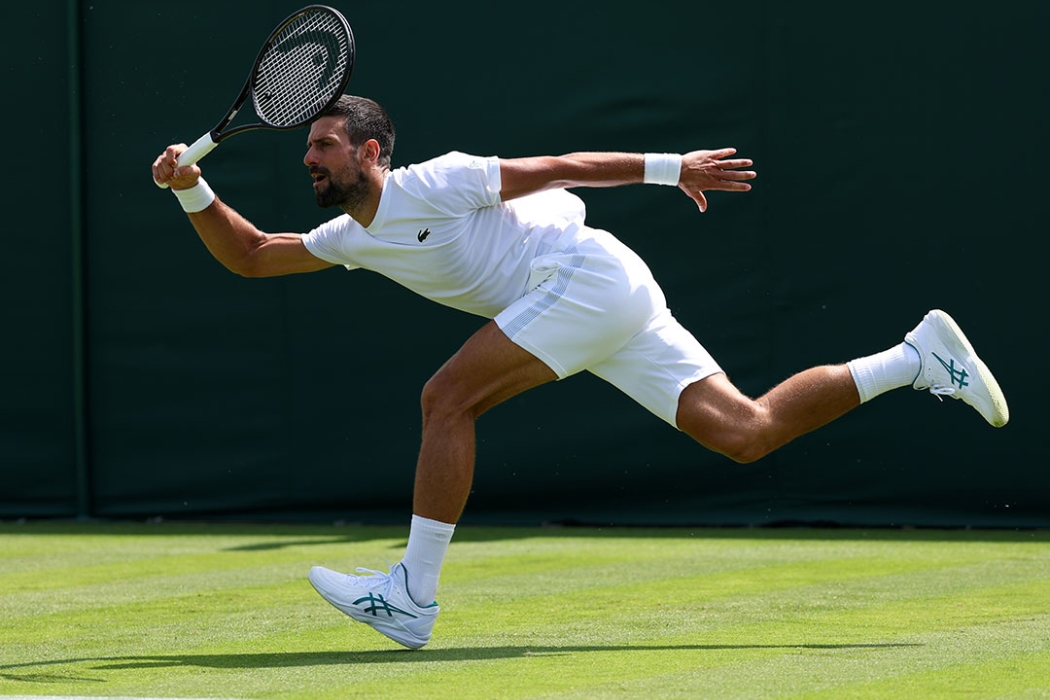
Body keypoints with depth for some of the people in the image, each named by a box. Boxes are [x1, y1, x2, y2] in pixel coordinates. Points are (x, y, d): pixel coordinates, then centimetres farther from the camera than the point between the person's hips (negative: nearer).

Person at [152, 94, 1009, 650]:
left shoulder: (434, 184, -7)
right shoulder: (351, 238, 17)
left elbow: (558, 167, -2)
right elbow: (251, 256, 23)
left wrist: (671, 167, -2)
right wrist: (193, 191, 9)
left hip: (590, 273, -9)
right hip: (608, 309, 9)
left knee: (447, 399, -14)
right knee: (743, 431, -1)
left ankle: (412, 597, -14)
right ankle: (918, 357, 2)